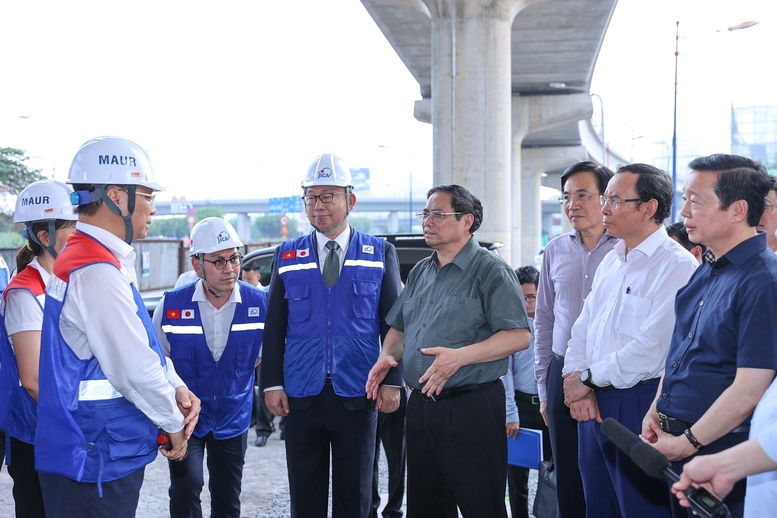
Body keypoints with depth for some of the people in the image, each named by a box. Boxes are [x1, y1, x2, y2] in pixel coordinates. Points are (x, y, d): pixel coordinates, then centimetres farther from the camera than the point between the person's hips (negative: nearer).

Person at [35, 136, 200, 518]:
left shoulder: (94, 261, 10)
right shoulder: (97, 272, -23)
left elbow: (143, 344, 15)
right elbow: (135, 369, -21)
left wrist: (177, 388, 2)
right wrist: (174, 422, -6)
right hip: (96, 460, -10)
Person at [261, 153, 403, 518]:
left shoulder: (381, 254, 3)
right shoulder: (287, 256, 7)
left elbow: (393, 323, 2)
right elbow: (274, 327, 6)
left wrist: (392, 382, -5)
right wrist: (272, 384, -1)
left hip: (358, 396, -1)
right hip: (301, 396, 1)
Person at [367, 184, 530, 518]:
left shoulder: (491, 271, -8)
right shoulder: (419, 273, 15)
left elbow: (519, 336, -15)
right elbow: (399, 327, 24)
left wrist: (460, 356, -25)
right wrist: (387, 356, 2)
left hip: (471, 408, -7)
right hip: (421, 405, 7)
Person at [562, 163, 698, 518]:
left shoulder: (678, 266, -14)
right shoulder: (611, 261, 13)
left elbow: (650, 350, -21)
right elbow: (583, 327, 14)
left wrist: (587, 378, -11)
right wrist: (575, 379, -3)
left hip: (639, 405, -8)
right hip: (593, 402, 8)